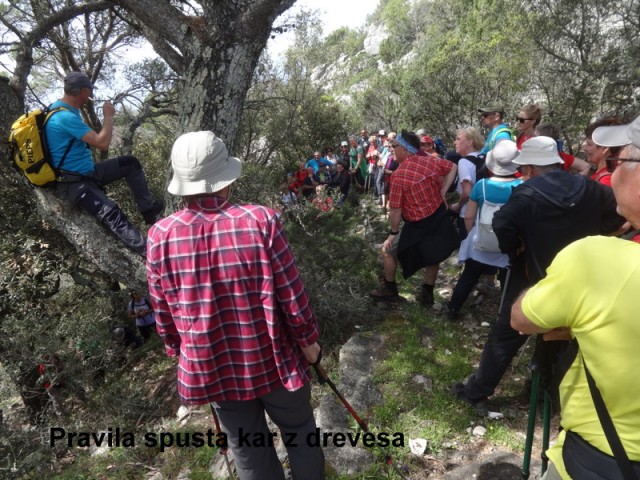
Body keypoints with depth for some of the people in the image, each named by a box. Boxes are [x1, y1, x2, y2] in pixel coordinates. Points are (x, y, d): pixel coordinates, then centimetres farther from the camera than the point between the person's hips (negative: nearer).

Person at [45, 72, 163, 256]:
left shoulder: (60, 108, 10)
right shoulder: (65, 117, -23)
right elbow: (103, 143, -26)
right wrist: (109, 116, -13)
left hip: (86, 172, 11)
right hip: (74, 183, -11)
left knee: (130, 163, 11)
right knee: (111, 213, -32)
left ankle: (147, 209, 6)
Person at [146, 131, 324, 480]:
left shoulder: (159, 236, -13)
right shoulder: (260, 221, -22)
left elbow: (162, 313, -2)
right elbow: (293, 297, -16)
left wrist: (180, 354, 16)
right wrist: (308, 341, 2)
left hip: (212, 366, 3)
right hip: (272, 359, -2)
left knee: (246, 450, 23)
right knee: (299, 431, 25)